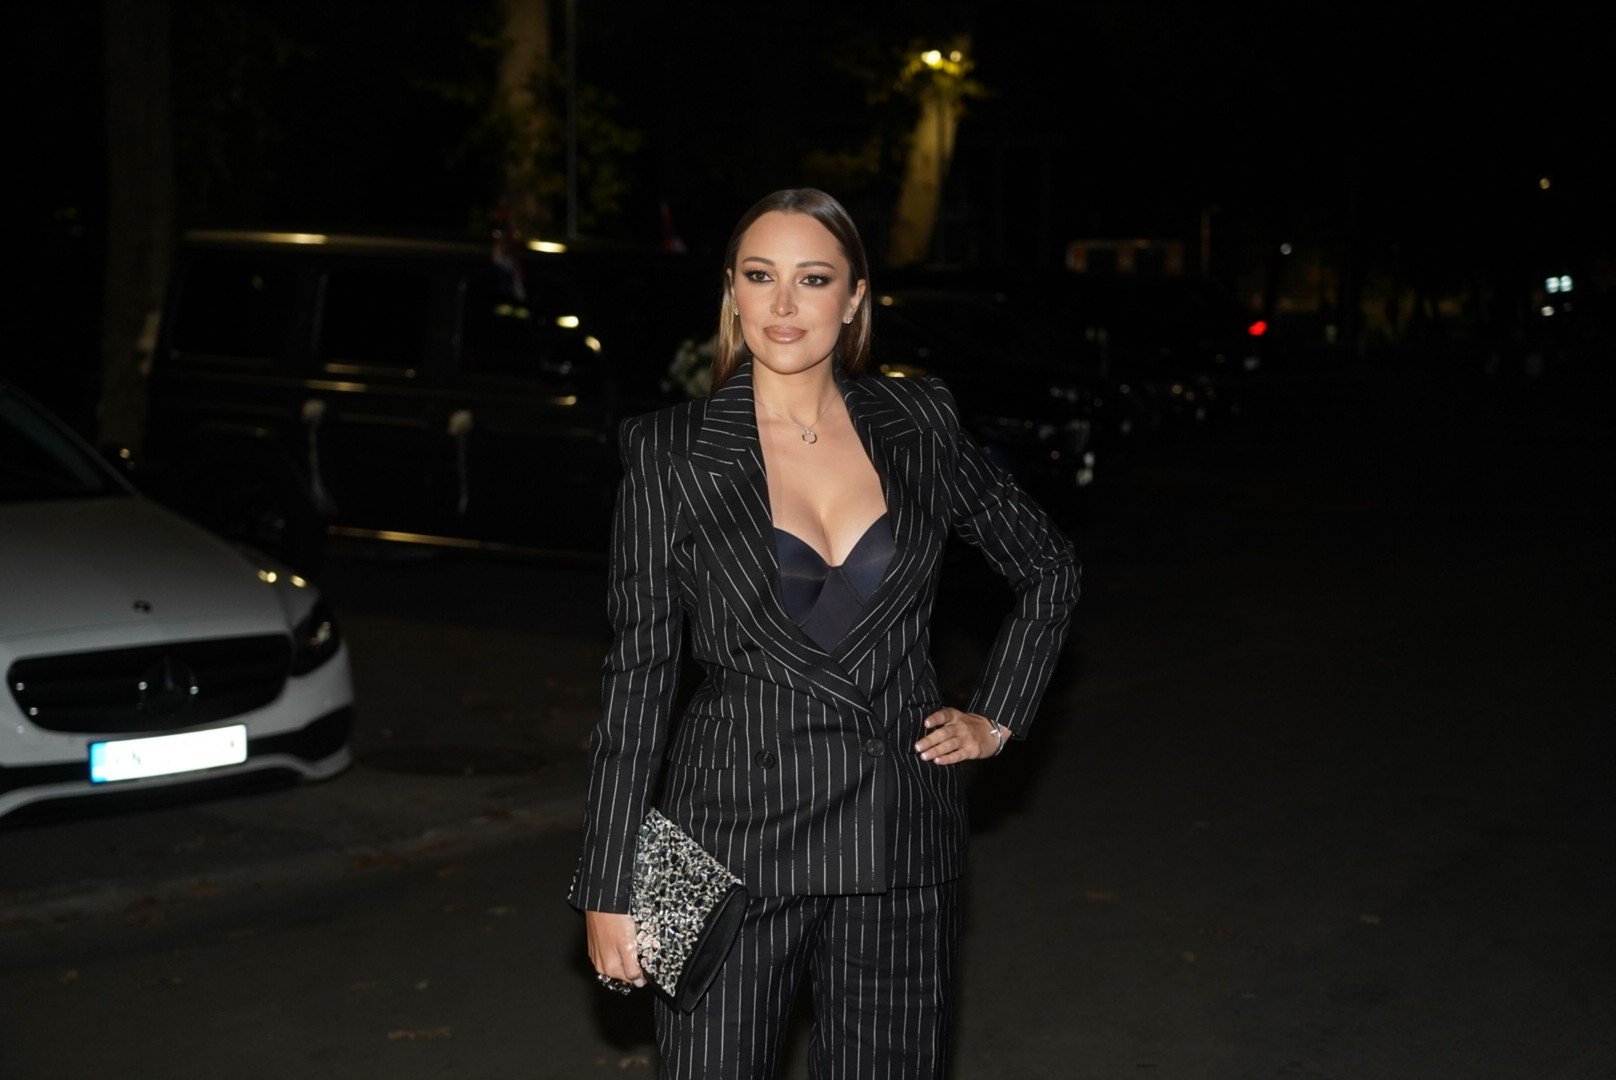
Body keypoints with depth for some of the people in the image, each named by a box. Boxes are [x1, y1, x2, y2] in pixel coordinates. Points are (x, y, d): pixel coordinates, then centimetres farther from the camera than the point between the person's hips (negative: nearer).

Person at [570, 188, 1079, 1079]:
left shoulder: (919, 427, 3)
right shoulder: (671, 453, -3)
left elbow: (1048, 569, 18)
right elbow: (638, 671, -3)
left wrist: (997, 720, 10)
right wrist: (609, 887, -4)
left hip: (897, 838, 2)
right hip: (734, 832, -2)